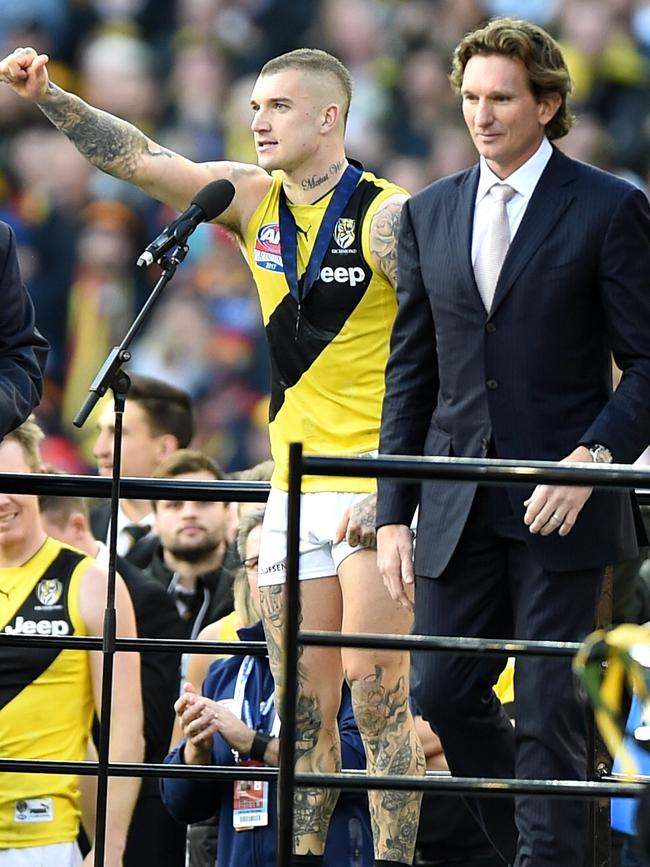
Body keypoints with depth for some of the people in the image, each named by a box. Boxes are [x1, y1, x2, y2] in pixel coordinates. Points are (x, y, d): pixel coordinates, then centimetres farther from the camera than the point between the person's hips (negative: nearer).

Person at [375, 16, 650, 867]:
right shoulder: (430, 213, 11)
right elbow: (410, 373, 13)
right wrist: (393, 511, 7)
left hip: (561, 501, -5)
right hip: (458, 504, 5)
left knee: (550, 711, -5)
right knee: (444, 693, 4)